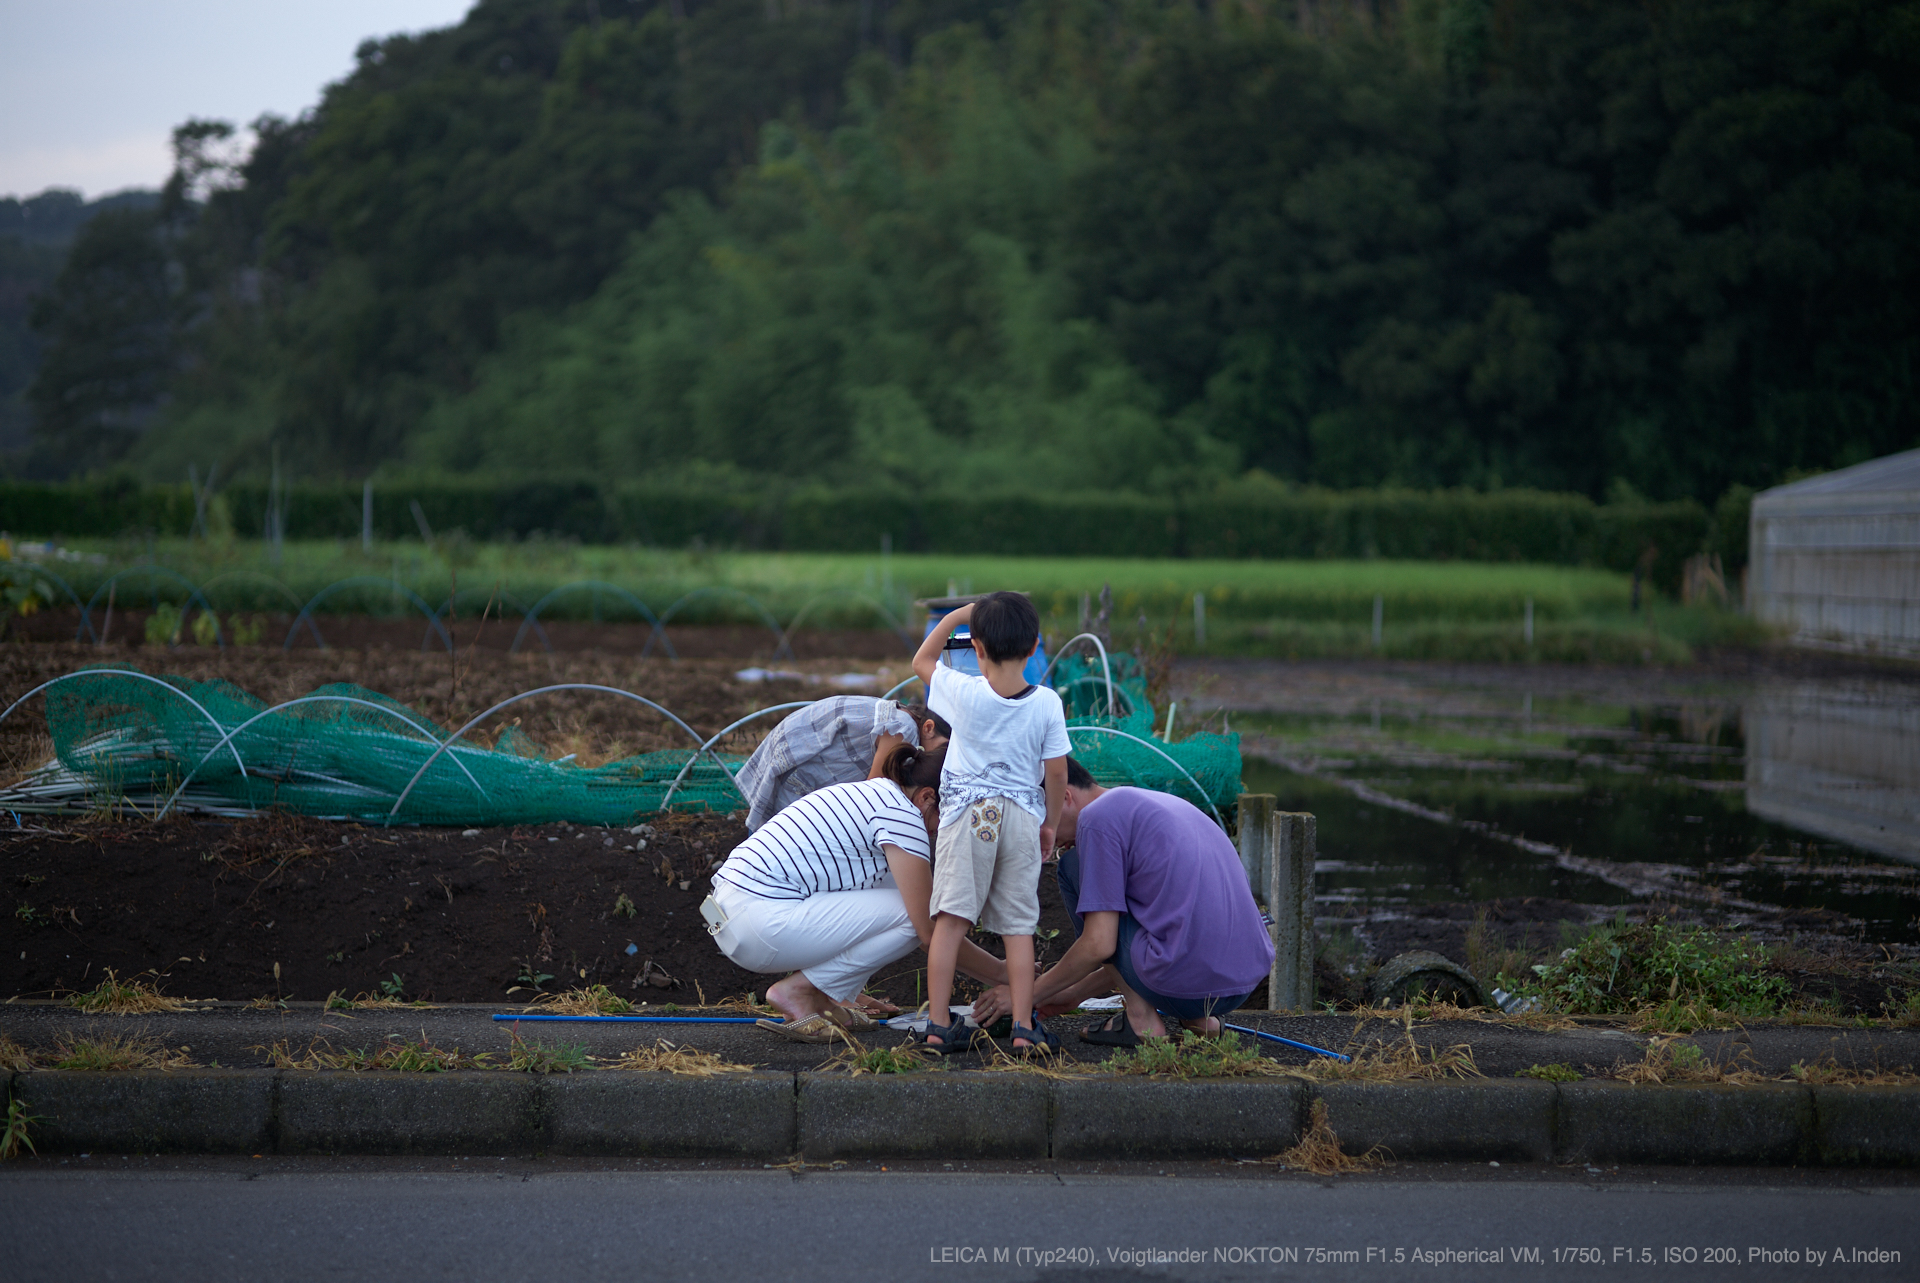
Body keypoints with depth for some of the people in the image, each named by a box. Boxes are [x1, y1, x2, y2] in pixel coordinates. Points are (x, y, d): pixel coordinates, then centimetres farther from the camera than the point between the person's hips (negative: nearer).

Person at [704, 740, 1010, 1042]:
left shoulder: (873, 793, 20)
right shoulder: (902, 816, -10)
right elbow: (931, 931, -9)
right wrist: (1003, 974, 1)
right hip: (764, 923, -10)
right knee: (911, 916, -9)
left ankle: (822, 996, 14)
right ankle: (798, 991, -4)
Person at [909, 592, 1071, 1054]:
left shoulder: (963, 693, -9)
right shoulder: (1047, 703, -6)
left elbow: (922, 660, 10)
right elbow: (1056, 771, -1)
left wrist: (956, 616, 13)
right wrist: (1050, 822, 13)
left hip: (966, 813, -1)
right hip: (1022, 816, 1)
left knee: (950, 920, 0)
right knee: (1018, 926, 6)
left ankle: (938, 1025, -1)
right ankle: (1023, 1028, 3)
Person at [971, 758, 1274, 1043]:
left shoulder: (1098, 817, -4)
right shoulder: (1164, 804, 24)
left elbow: (1099, 945, -9)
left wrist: (1027, 996, 5)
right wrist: (1076, 994, 34)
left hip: (1182, 983, -9)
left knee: (1072, 870, 8)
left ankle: (1141, 1017, 4)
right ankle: (1198, 1016, 14)